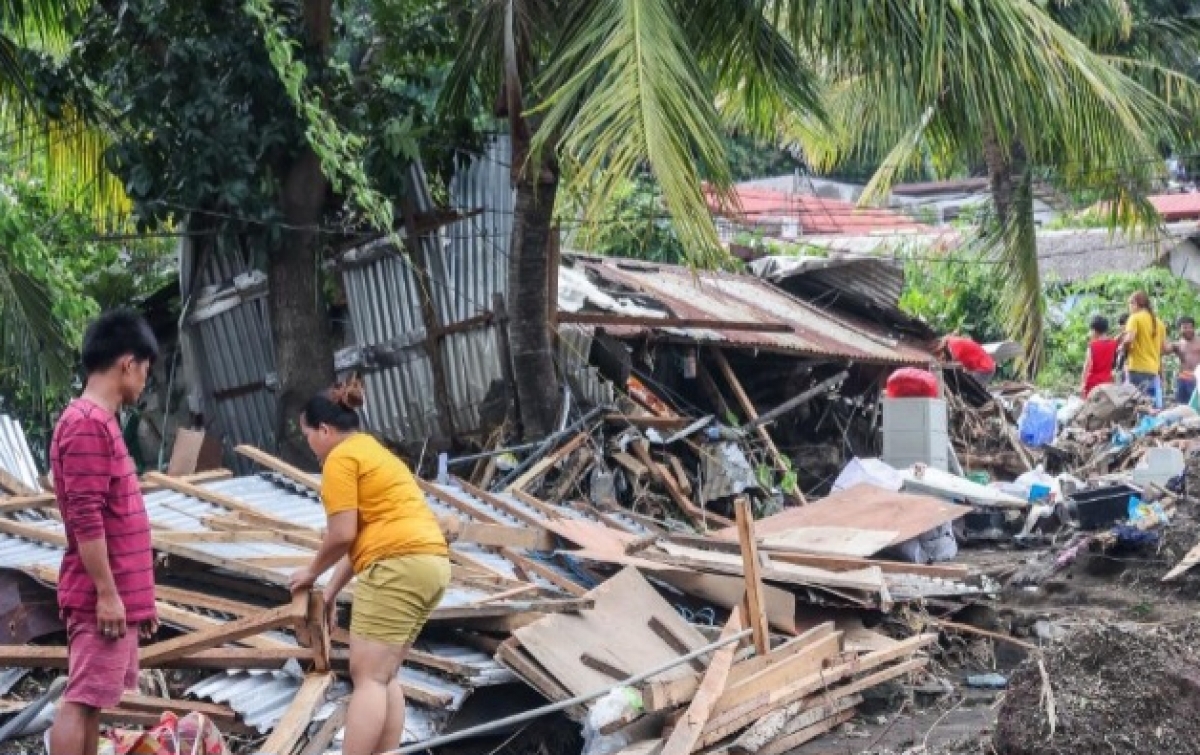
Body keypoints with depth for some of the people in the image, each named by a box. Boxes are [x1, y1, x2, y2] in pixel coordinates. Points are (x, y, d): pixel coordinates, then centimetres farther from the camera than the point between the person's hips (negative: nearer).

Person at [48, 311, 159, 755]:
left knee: (92, 701, 11)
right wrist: (107, 593, -21)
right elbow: (86, 519, -21)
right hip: (102, 597, -10)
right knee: (80, 700, -8)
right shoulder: (87, 423, -15)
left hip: (118, 594, 10)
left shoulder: (101, 422, 17)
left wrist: (138, 597, 21)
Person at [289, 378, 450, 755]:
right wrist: (331, 591, 23)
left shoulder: (341, 458, -3)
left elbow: (343, 535, -9)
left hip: (398, 566, -10)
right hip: (431, 563, 10)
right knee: (384, 676, 12)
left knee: (367, 677, -9)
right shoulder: (372, 452, 27)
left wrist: (311, 572, 8)